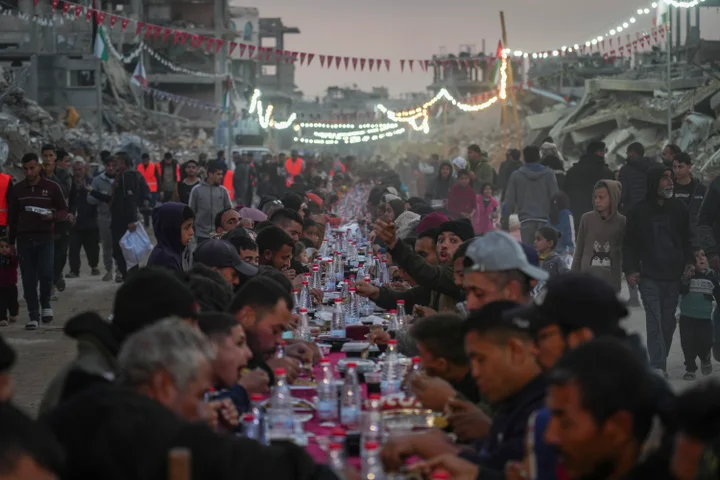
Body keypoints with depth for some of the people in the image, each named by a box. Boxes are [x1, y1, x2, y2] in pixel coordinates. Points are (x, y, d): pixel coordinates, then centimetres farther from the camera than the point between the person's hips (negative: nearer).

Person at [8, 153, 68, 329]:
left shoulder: (52, 187, 1)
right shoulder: (18, 189, 8)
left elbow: (64, 211, 5)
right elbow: (12, 217, 13)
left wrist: (53, 215, -17)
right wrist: (11, 241, 10)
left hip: (45, 238, -2)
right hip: (24, 239, 2)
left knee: (46, 274, -13)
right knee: (29, 280, 0)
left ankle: (45, 303, 14)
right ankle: (33, 315, 6)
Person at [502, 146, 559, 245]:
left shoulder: (516, 175, 4)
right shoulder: (548, 174, 4)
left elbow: (509, 200, 3)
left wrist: (504, 221, 9)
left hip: (526, 221, 0)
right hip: (544, 219, 0)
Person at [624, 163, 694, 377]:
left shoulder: (678, 208, 8)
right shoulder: (639, 211, -1)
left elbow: (686, 239, 17)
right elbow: (629, 244, 3)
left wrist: (689, 261, 4)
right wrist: (630, 269, -6)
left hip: (673, 276, 3)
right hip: (649, 276, -3)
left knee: (668, 321, 7)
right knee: (654, 319, -11)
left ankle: (661, 361, 18)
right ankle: (658, 365, -14)